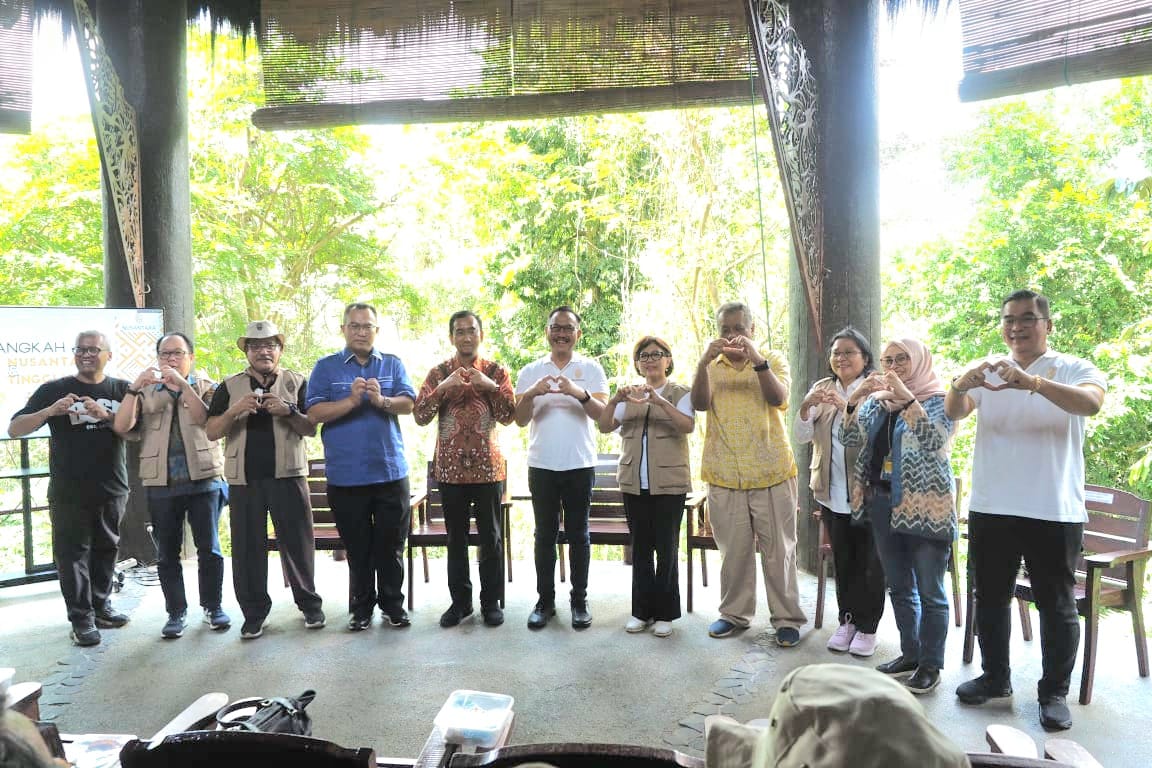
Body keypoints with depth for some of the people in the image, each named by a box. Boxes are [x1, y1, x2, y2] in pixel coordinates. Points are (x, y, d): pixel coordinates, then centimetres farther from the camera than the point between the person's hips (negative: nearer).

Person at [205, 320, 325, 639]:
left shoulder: (297, 382, 8)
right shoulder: (230, 386, 10)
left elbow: (311, 429, 3)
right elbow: (212, 432, 4)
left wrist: (289, 411, -15)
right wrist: (235, 410, -14)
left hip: (288, 474, -1)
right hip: (244, 478, 1)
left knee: (298, 542, 3)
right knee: (247, 547, 5)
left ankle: (310, 605, 17)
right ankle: (254, 613, 17)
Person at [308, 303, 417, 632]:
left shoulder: (393, 364, 8)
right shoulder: (326, 367, 3)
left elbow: (408, 404, -4)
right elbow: (315, 413, -7)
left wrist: (382, 400, -24)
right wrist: (351, 401, -22)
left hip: (391, 471, 1)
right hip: (345, 475, -1)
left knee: (391, 544, 8)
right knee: (357, 546, 9)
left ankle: (392, 604, 22)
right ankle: (361, 607, 23)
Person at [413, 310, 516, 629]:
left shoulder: (496, 371, 4)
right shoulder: (439, 373, 5)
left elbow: (508, 416, -3)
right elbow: (420, 416, -3)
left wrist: (490, 387, -17)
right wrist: (444, 387, -16)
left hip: (488, 466, -1)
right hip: (450, 467, 1)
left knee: (491, 537, 5)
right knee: (456, 538, 9)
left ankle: (491, 601, 18)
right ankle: (460, 601, 21)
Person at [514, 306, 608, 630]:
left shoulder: (591, 369, 2)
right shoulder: (530, 371, 6)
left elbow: (602, 414, -7)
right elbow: (520, 420, 1)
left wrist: (579, 393, -26)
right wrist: (530, 394, -19)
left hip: (580, 465, -1)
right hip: (541, 466, 1)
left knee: (578, 534, 7)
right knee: (545, 535, 7)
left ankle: (580, 600, 17)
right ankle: (545, 601, 17)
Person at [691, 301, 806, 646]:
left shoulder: (773, 359, 4)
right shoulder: (711, 366, 8)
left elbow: (778, 398, -14)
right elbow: (699, 404, -10)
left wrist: (757, 360, -28)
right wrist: (703, 363, -25)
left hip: (771, 473, -1)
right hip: (724, 475, 2)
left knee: (778, 549, 5)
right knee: (733, 550, 10)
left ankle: (787, 619, 16)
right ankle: (735, 613, 24)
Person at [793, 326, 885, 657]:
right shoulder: (821, 389, 9)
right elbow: (802, 436, 3)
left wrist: (848, 407, -32)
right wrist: (806, 407, -16)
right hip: (832, 491, 4)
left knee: (868, 562, 5)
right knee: (842, 560, 13)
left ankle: (867, 626, 18)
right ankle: (847, 620, 25)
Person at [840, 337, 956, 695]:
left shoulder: (939, 400, -4)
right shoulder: (877, 400, 10)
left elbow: (936, 442, -21)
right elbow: (849, 439, 2)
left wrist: (907, 398, -27)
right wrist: (855, 399, -12)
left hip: (925, 507, -5)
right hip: (882, 503, 6)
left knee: (930, 591, 2)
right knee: (899, 587, 15)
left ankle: (931, 664, 15)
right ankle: (910, 653, 28)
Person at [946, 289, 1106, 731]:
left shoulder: (1074, 369, -3)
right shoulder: (986, 371, 6)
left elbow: (1091, 402, -25)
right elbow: (954, 413, -10)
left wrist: (1032, 382, -42)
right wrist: (960, 386, -34)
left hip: (1054, 512, -3)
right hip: (990, 509, 3)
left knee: (1056, 605, 9)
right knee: (990, 598, 14)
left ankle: (1054, 692, 24)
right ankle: (995, 677, 31)